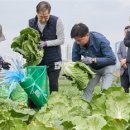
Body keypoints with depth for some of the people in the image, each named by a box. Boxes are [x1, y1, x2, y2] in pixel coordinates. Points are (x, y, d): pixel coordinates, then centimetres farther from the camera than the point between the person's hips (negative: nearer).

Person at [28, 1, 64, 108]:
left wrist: (45, 43, -21)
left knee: (53, 84, 1)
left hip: (53, 60, -3)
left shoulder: (57, 21, -13)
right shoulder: (31, 23, -3)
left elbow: (61, 40, -10)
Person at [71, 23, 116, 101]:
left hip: (107, 67, -4)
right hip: (92, 68, 5)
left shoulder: (100, 40, -33)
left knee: (105, 90, -17)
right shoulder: (76, 45, -20)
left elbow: (112, 59, -33)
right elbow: (75, 61, -7)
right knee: (87, 89, -2)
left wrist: (93, 60, -43)